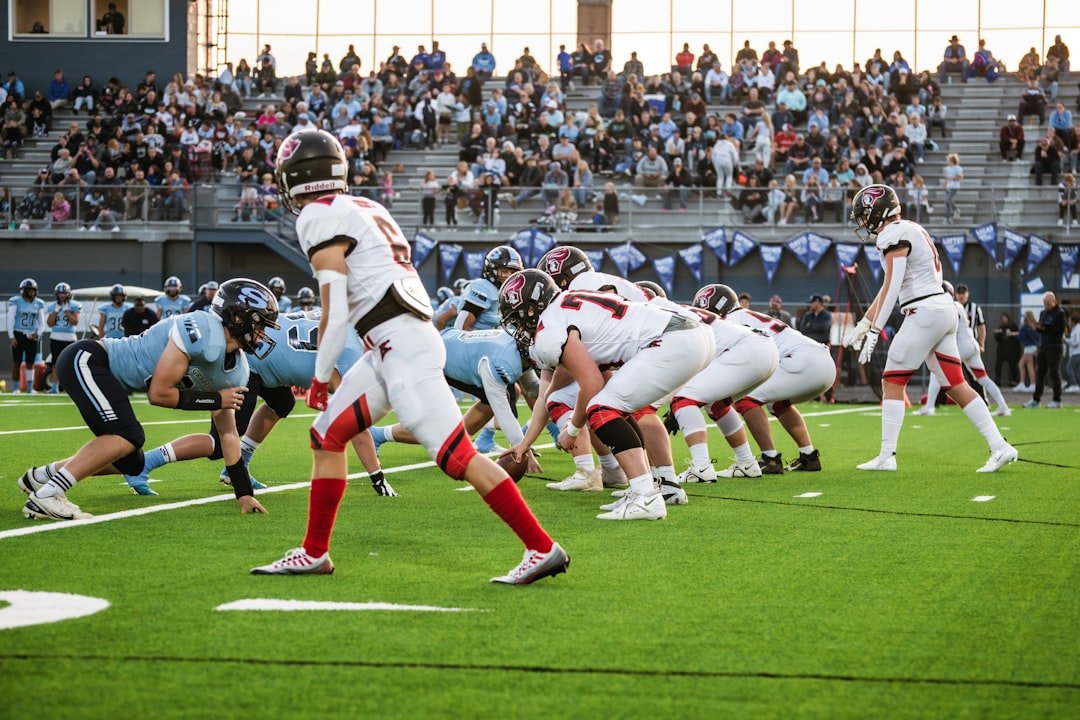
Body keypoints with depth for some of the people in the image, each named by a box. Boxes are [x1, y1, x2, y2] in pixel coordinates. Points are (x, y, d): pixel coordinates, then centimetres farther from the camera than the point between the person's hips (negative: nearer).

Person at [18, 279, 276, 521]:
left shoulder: (236, 371, 5)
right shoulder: (203, 333, -25)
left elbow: (228, 433, 14)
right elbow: (158, 393, -22)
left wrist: (244, 494, 10)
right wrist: (216, 400, -13)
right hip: (86, 360, -10)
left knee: (130, 463, 11)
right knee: (128, 437, -24)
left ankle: (40, 476, 23)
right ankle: (45, 496, -22)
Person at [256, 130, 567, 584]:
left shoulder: (319, 218, -6)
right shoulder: (364, 208, 21)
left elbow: (335, 312, -12)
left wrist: (320, 376, -1)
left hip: (400, 345, -10)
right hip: (394, 346, 10)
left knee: (457, 456, -13)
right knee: (327, 435, 16)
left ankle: (542, 549, -14)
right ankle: (314, 554, 22)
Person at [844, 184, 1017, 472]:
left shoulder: (894, 234, -10)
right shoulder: (911, 230, 20)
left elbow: (891, 288, -19)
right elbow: (889, 287, 25)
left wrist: (874, 331, -21)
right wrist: (864, 323, 28)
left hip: (925, 311, -9)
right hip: (944, 309, 9)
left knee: (892, 382, -1)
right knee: (956, 385, 8)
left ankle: (886, 456, -2)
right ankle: (1000, 447, 2)